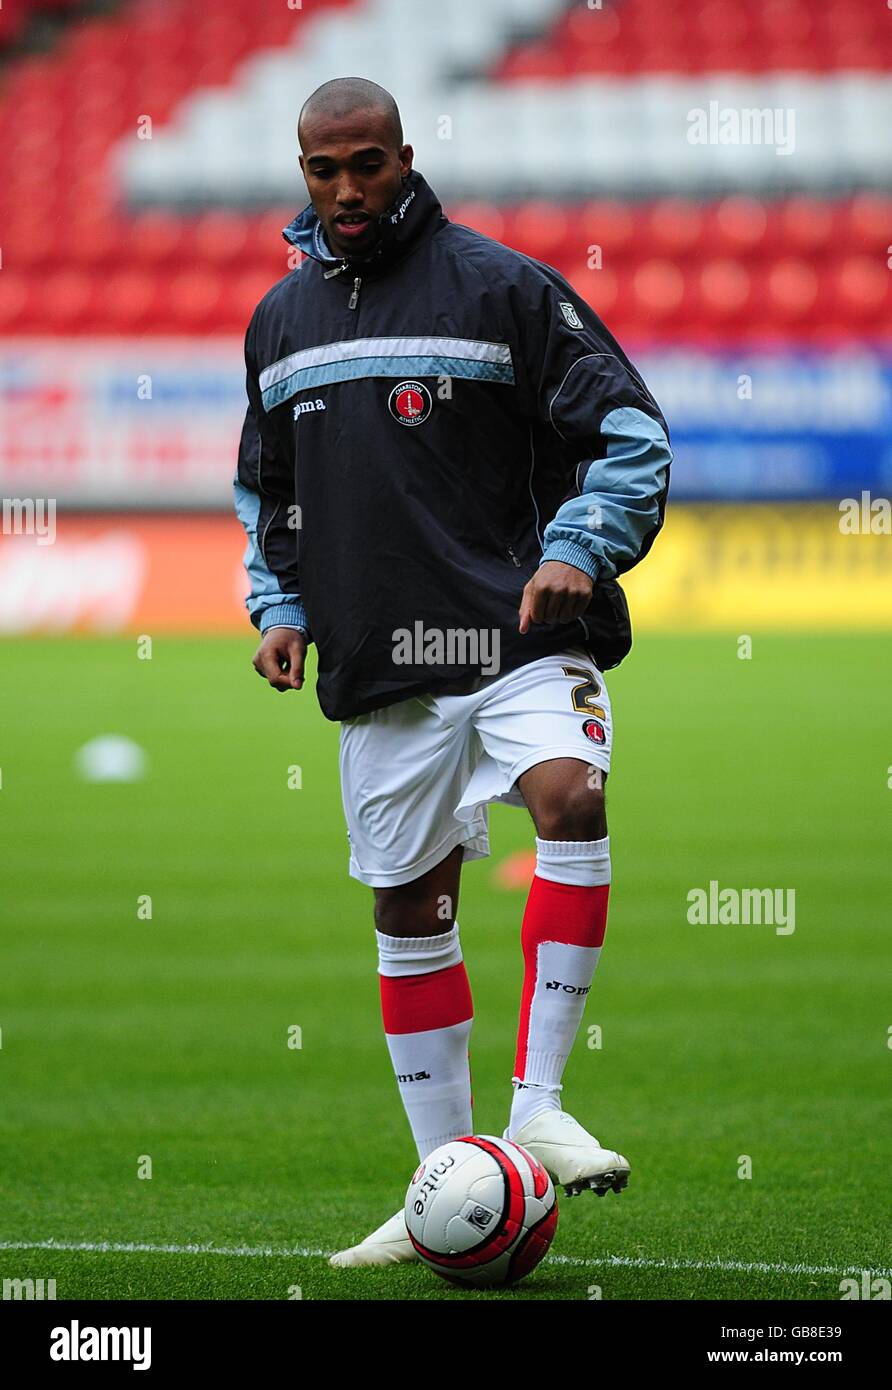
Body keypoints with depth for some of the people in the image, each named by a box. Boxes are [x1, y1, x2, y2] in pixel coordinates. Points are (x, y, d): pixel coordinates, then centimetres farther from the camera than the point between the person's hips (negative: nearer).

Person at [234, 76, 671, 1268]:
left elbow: (631, 433, -3)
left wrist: (576, 551, -17)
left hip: (517, 632, -5)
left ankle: (536, 1111, -27)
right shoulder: (281, 320, 13)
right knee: (409, 909, 7)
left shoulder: (501, 286, -3)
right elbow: (264, 487, 27)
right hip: (381, 665, 5)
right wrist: (280, 607, 12)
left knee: (570, 801, -30)